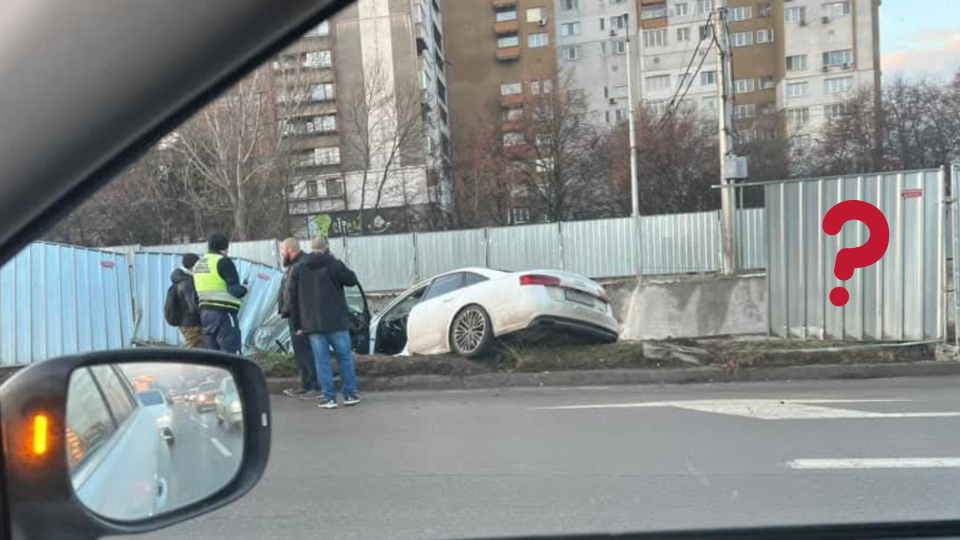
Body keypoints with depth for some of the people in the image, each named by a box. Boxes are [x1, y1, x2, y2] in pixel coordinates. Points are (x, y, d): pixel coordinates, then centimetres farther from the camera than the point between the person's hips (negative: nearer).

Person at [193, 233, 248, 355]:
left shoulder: (198, 264, 17)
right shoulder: (223, 262, -9)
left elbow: (197, 292, 19)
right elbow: (234, 289, -15)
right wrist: (244, 289, 4)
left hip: (205, 311, 9)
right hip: (223, 312, -8)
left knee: (213, 351, 15)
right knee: (231, 352, -7)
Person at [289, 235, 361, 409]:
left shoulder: (298, 268, 8)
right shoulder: (334, 264, -6)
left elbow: (293, 298, 9)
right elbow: (352, 280, 2)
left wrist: (297, 325, 13)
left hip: (312, 323, 3)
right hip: (336, 321, -3)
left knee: (322, 360, 5)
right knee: (345, 356, 8)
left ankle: (328, 397, 5)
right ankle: (350, 395, 12)